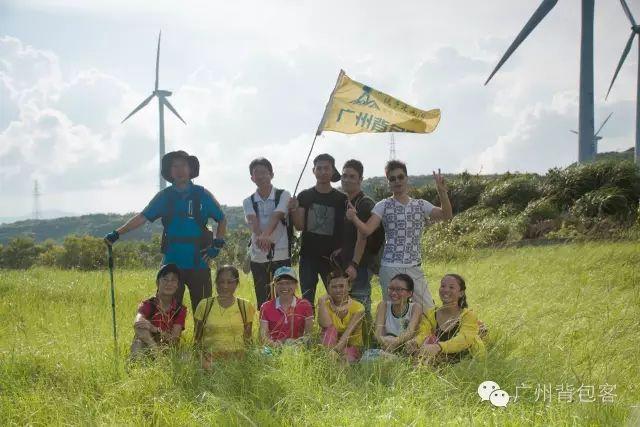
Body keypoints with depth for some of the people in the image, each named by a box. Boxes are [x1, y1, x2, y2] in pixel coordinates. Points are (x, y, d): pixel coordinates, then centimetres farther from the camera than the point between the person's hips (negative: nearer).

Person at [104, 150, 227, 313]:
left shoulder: (202, 195, 3)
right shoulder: (165, 196, 6)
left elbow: (221, 219, 12)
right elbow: (142, 217, 1)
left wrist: (218, 245, 0)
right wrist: (117, 233, -9)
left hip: (199, 263, -1)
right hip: (172, 263, 1)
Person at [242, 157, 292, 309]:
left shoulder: (283, 196, 1)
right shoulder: (248, 202, 7)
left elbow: (276, 216, -18)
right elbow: (253, 221, -13)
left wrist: (266, 235, -37)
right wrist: (260, 236, -36)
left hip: (281, 255, -2)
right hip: (258, 257, 2)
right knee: (262, 301, 7)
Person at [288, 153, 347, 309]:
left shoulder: (341, 199, 2)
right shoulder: (305, 196, 5)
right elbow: (299, 226, 0)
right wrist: (294, 210, -17)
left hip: (331, 257, -1)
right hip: (308, 256, 1)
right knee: (307, 299, 3)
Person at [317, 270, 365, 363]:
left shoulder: (357, 308, -5)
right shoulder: (326, 306, 2)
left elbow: (349, 331, -21)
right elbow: (325, 325, -19)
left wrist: (339, 346, -36)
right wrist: (322, 302, -16)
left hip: (352, 346, -2)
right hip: (331, 345, 2)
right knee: (331, 328, -28)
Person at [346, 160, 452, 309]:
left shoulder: (421, 205, 10)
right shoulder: (383, 206, 3)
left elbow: (447, 215, -2)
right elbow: (367, 230, -9)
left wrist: (442, 192, -17)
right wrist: (354, 218, -30)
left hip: (414, 268, 2)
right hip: (390, 268, -2)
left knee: (428, 309, 2)